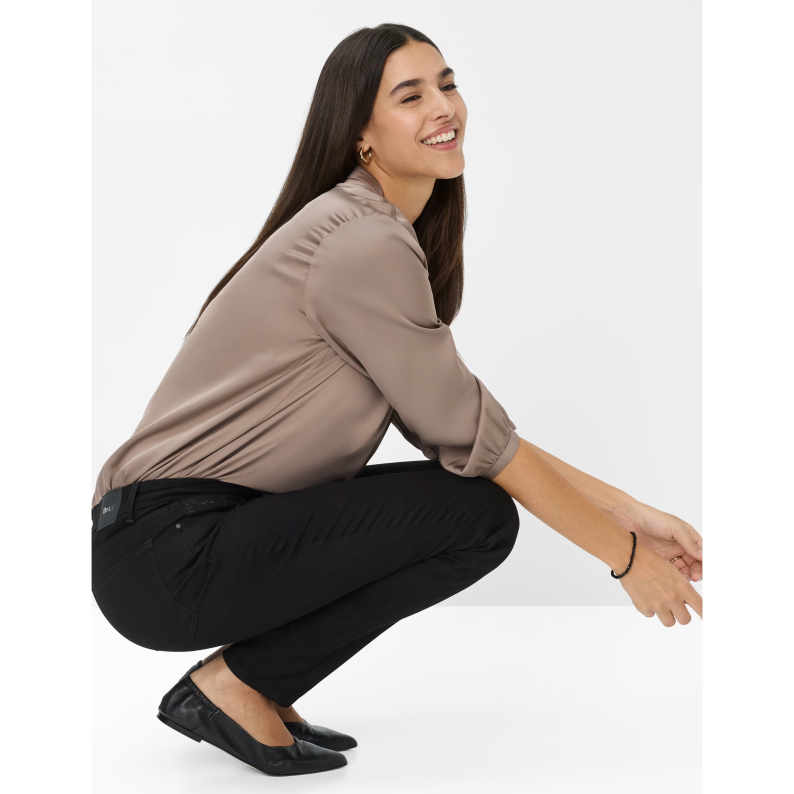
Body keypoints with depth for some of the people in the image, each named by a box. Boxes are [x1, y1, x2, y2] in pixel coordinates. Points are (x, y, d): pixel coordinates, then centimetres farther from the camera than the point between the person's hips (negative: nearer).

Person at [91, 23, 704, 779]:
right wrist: (624, 555, -6)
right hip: (165, 547, -9)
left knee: (483, 514, 8)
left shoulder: (387, 237, 13)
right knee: (474, 510, -17)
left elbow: (458, 418, 10)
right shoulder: (362, 242, -17)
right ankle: (235, 684, -4)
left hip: (228, 524, 9)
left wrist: (627, 510, 6)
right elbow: (473, 439, -15)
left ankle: (253, 686, 11)